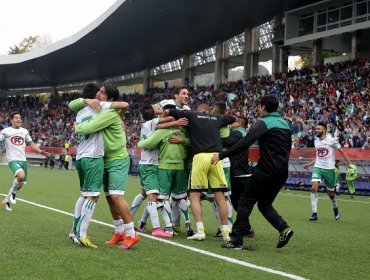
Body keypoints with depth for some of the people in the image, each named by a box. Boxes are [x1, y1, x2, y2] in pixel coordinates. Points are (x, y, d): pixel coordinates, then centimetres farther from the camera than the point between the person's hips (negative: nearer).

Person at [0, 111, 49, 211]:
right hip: (13, 159, -6)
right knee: (21, 176, -31)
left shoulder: (24, 131, 15)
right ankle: (13, 192, -1)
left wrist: (40, 151, 8)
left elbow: (31, 143, 21)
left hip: (23, 160, 6)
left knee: (21, 183, 8)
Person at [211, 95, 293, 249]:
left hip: (266, 170, -7)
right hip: (282, 171, 7)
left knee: (246, 201, 1)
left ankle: (236, 240, -1)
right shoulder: (284, 124, 17)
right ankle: (283, 228, -2)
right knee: (265, 204, 19)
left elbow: (244, 144, -19)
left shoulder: (263, 123, -8)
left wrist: (221, 155, -16)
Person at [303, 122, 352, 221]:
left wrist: (350, 164, -10)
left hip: (329, 169, -3)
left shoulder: (331, 140, -7)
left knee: (330, 193, 9)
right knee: (314, 188, -19)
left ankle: (335, 208, 42)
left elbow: (342, 152, -4)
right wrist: (308, 164, 14)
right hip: (317, 168, 4)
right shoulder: (316, 141, 10)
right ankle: (314, 213, -15)